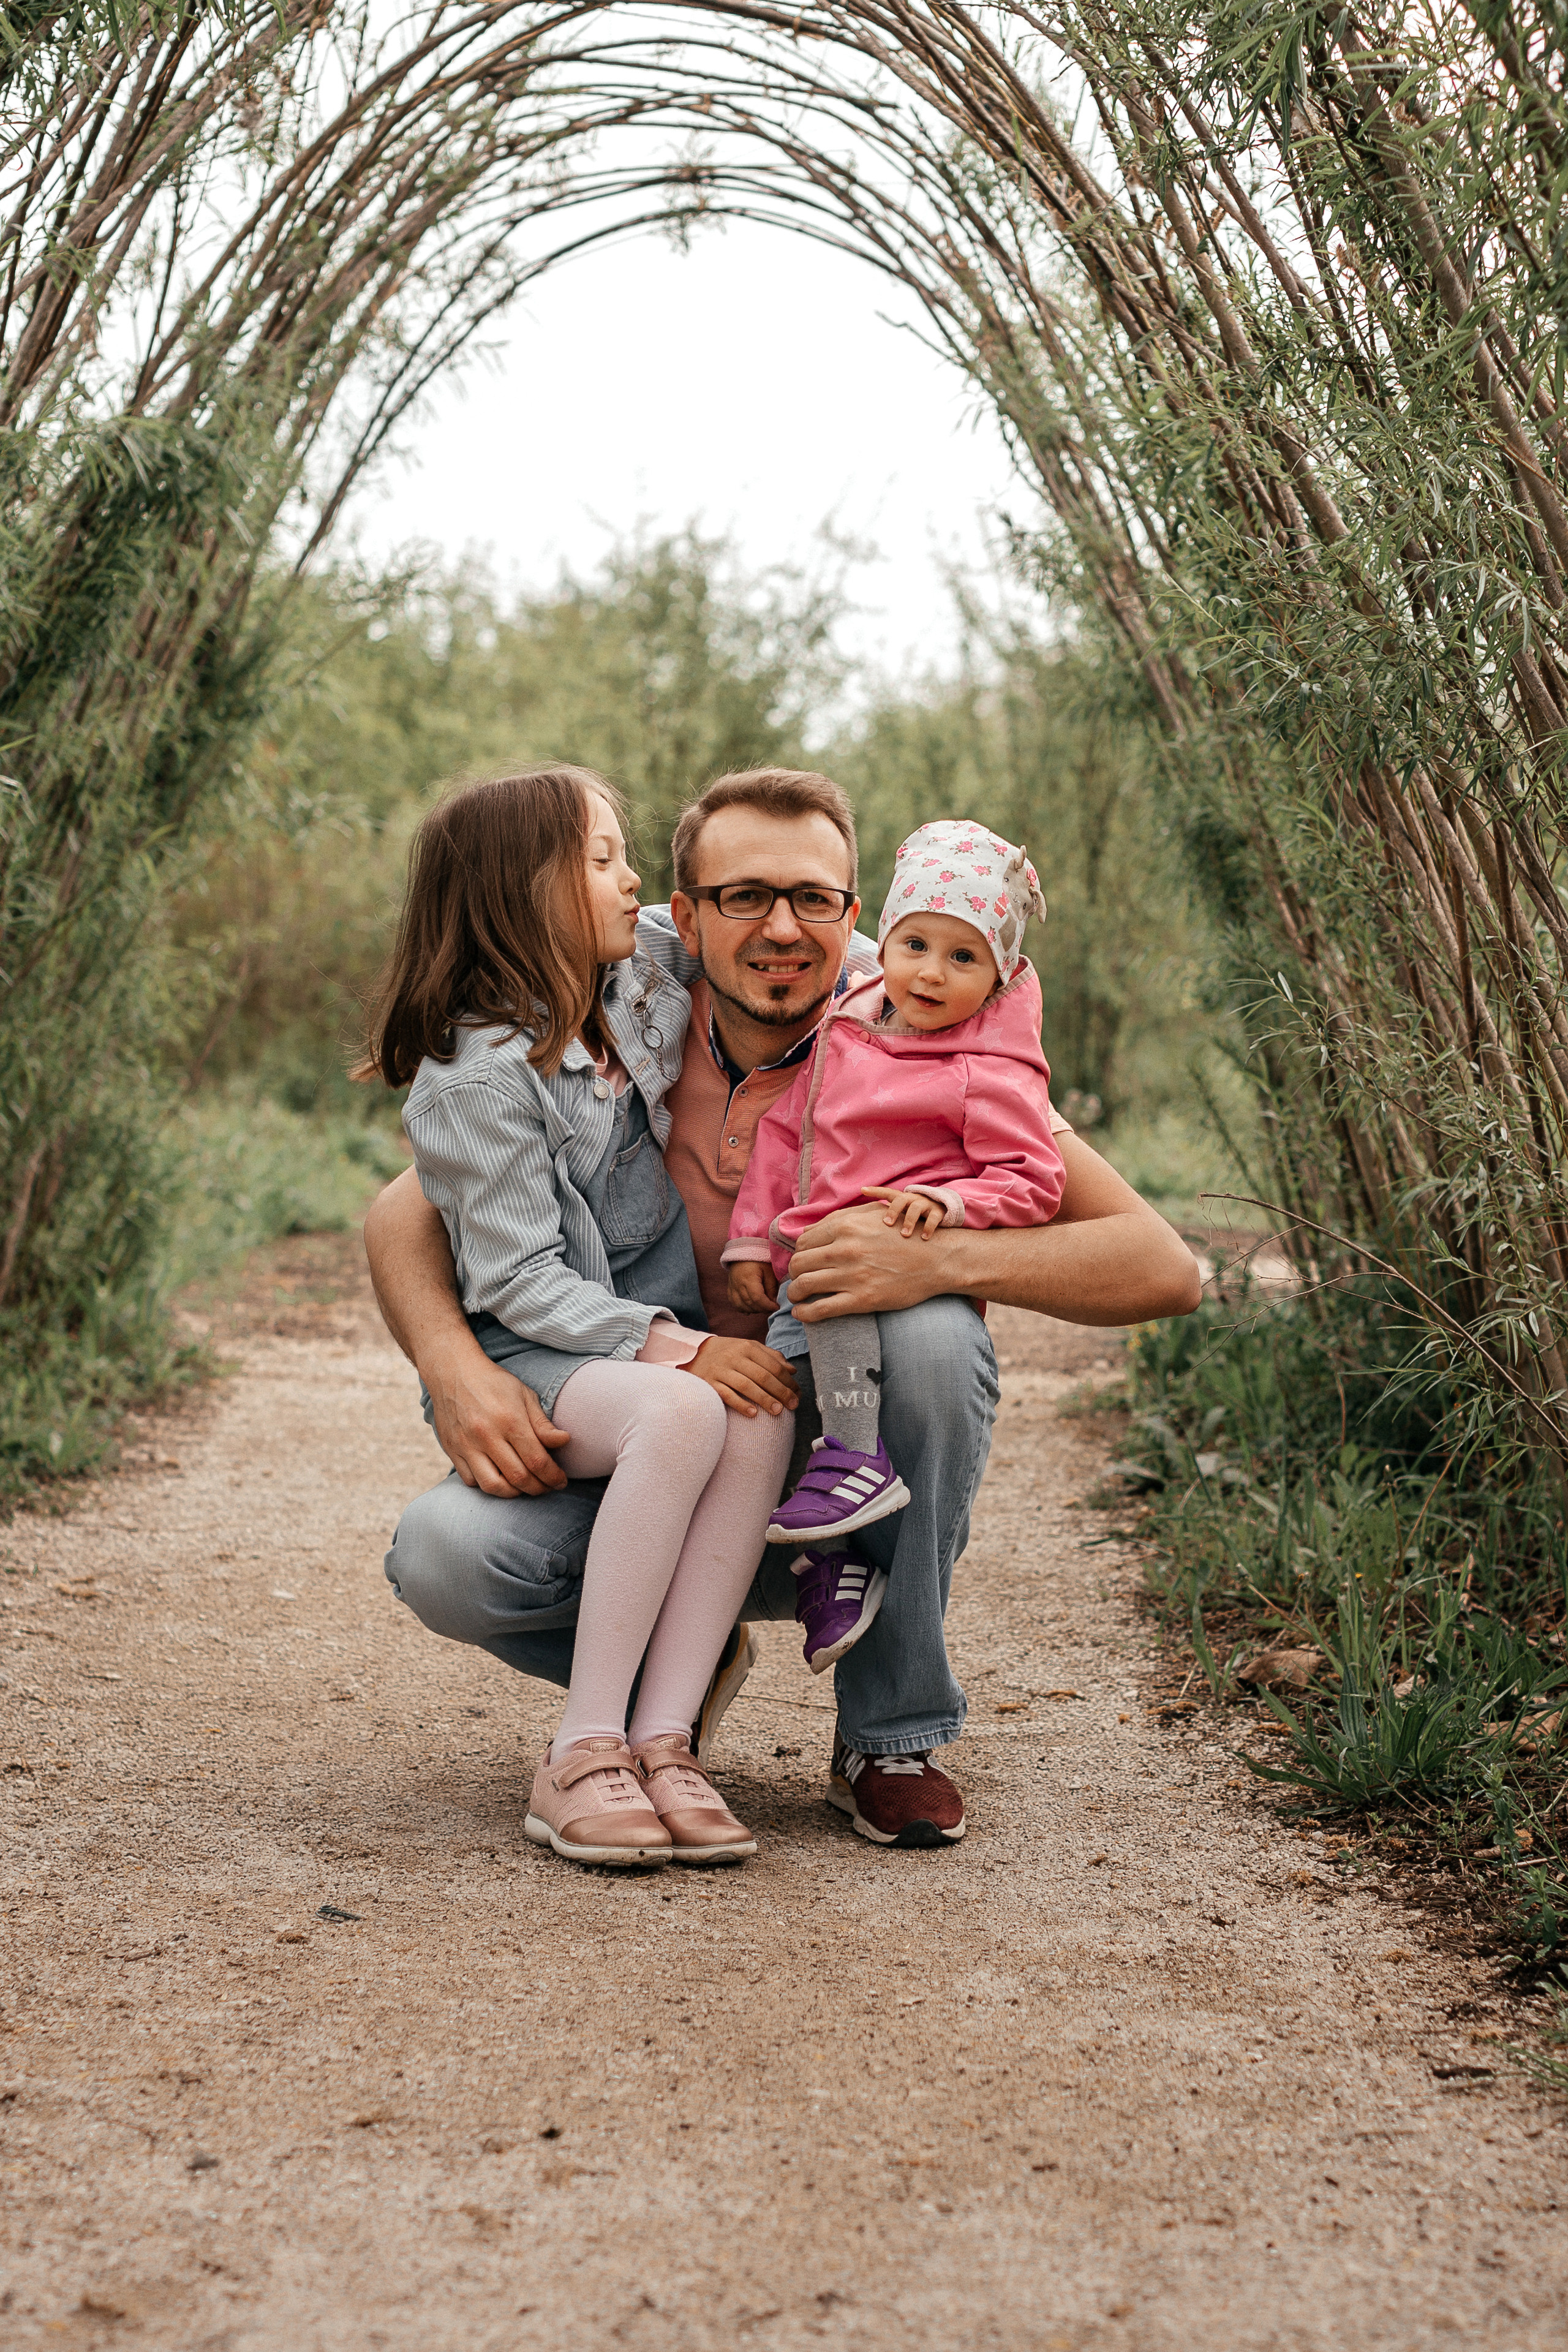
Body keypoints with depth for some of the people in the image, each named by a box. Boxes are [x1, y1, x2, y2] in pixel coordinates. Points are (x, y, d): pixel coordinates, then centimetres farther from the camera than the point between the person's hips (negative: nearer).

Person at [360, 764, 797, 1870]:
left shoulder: (639, 992, 10)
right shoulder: (480, 1075, -13)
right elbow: (517, 1284, -16)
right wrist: (676, 1348, -25)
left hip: (662, 1341, 6)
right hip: (532, 1359, -6)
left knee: (763, 1417, -29)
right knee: (684, 1414, -37)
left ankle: (662, 1739, -29)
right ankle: (583, 1753, -30)